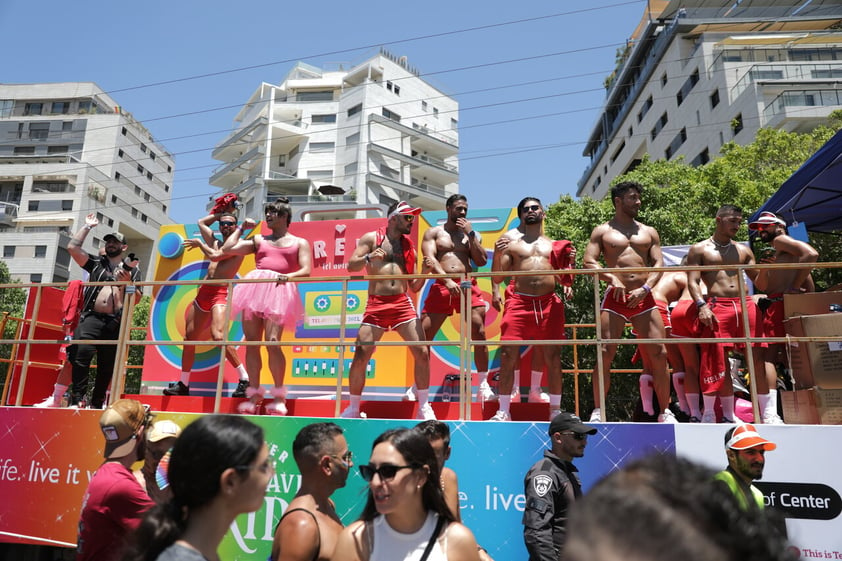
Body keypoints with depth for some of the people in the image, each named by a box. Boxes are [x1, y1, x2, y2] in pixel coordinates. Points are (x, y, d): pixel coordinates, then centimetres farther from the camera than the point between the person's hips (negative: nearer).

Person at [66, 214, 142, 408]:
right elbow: (72, 247, 8)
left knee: (107, 365, 3)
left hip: (115, 322, 0)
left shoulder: (132, 270, 14)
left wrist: (128, 282, -9)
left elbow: (137, 300, 8)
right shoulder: (96, 264, 18)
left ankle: (97, 403, 11)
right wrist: (87, 226, 15)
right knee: (81, 355, -19)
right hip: (92, 317, 0)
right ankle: (77, 399, -15)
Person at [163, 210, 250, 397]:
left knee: (218, 336, -26)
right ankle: (183, 384, 22)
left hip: (220, 293, -8)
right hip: (203, 293, 8)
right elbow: (201, 222, 33)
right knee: (189, 339, 10)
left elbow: (214, 256, -13)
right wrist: (220, 213, 26)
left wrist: (200, 244, 4)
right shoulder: (215, 243, 21)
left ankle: (244, 379, -21)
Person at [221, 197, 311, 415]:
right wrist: (241, 228, 24)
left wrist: (288, 276, -19)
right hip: (254, 288, 4)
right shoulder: (258, 240, 25)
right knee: (251, 343, -1)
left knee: (272, 343, -16)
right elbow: (227, 249, 18)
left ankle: (279, 396, -5)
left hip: (279, 290, -4)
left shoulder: (299, 243, 15)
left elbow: (306, 271, 1)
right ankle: (254, 393, 7)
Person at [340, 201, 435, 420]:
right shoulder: (372, 238, 8)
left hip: (403, 303, 3)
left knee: (422, 353, -7)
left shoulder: (409, 246, 17)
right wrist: (369, 257, -19)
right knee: (361, 355, -6)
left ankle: (424, 407, 7)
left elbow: (414, 286, 16)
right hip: (376, 304, -3)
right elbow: (351, 266, 0)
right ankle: (353, 408, 13)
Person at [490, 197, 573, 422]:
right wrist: (497, 253, -6)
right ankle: (503, 410, 0)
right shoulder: (512, 245, 18)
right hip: (519, 302, -1)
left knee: (553, 357, 2)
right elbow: (497, 275, 10)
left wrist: (569, 261, 0)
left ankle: (555, 410, 15)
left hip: (549, 303, 1)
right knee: (508, 355, -8)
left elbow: (565, 279, 18)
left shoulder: (555, 245, 21)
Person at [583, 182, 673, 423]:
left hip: (644, 298, 3)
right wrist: (612, 279, -16)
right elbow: (589, 262, -1)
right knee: (605, 354, -7)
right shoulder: (602, 231, 9)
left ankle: (665, 411, 11)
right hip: (615, 298, -3)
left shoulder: (649, 231, 17)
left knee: (659, 354, -1)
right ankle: (598, 411, 3)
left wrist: (645, 288, -8)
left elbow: (658, 263, 9)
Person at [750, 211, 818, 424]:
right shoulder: (778, 254, 29)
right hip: (782, 306, 10)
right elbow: (762, 286, 23)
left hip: (780, 304, -10)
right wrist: (764, 269, 5)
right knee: (788, 357, 12)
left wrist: (793, 287, -17)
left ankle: (769, 415, -26)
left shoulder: (781, 239, 2)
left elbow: (811, 254, -17)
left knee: (766, 356, -18)